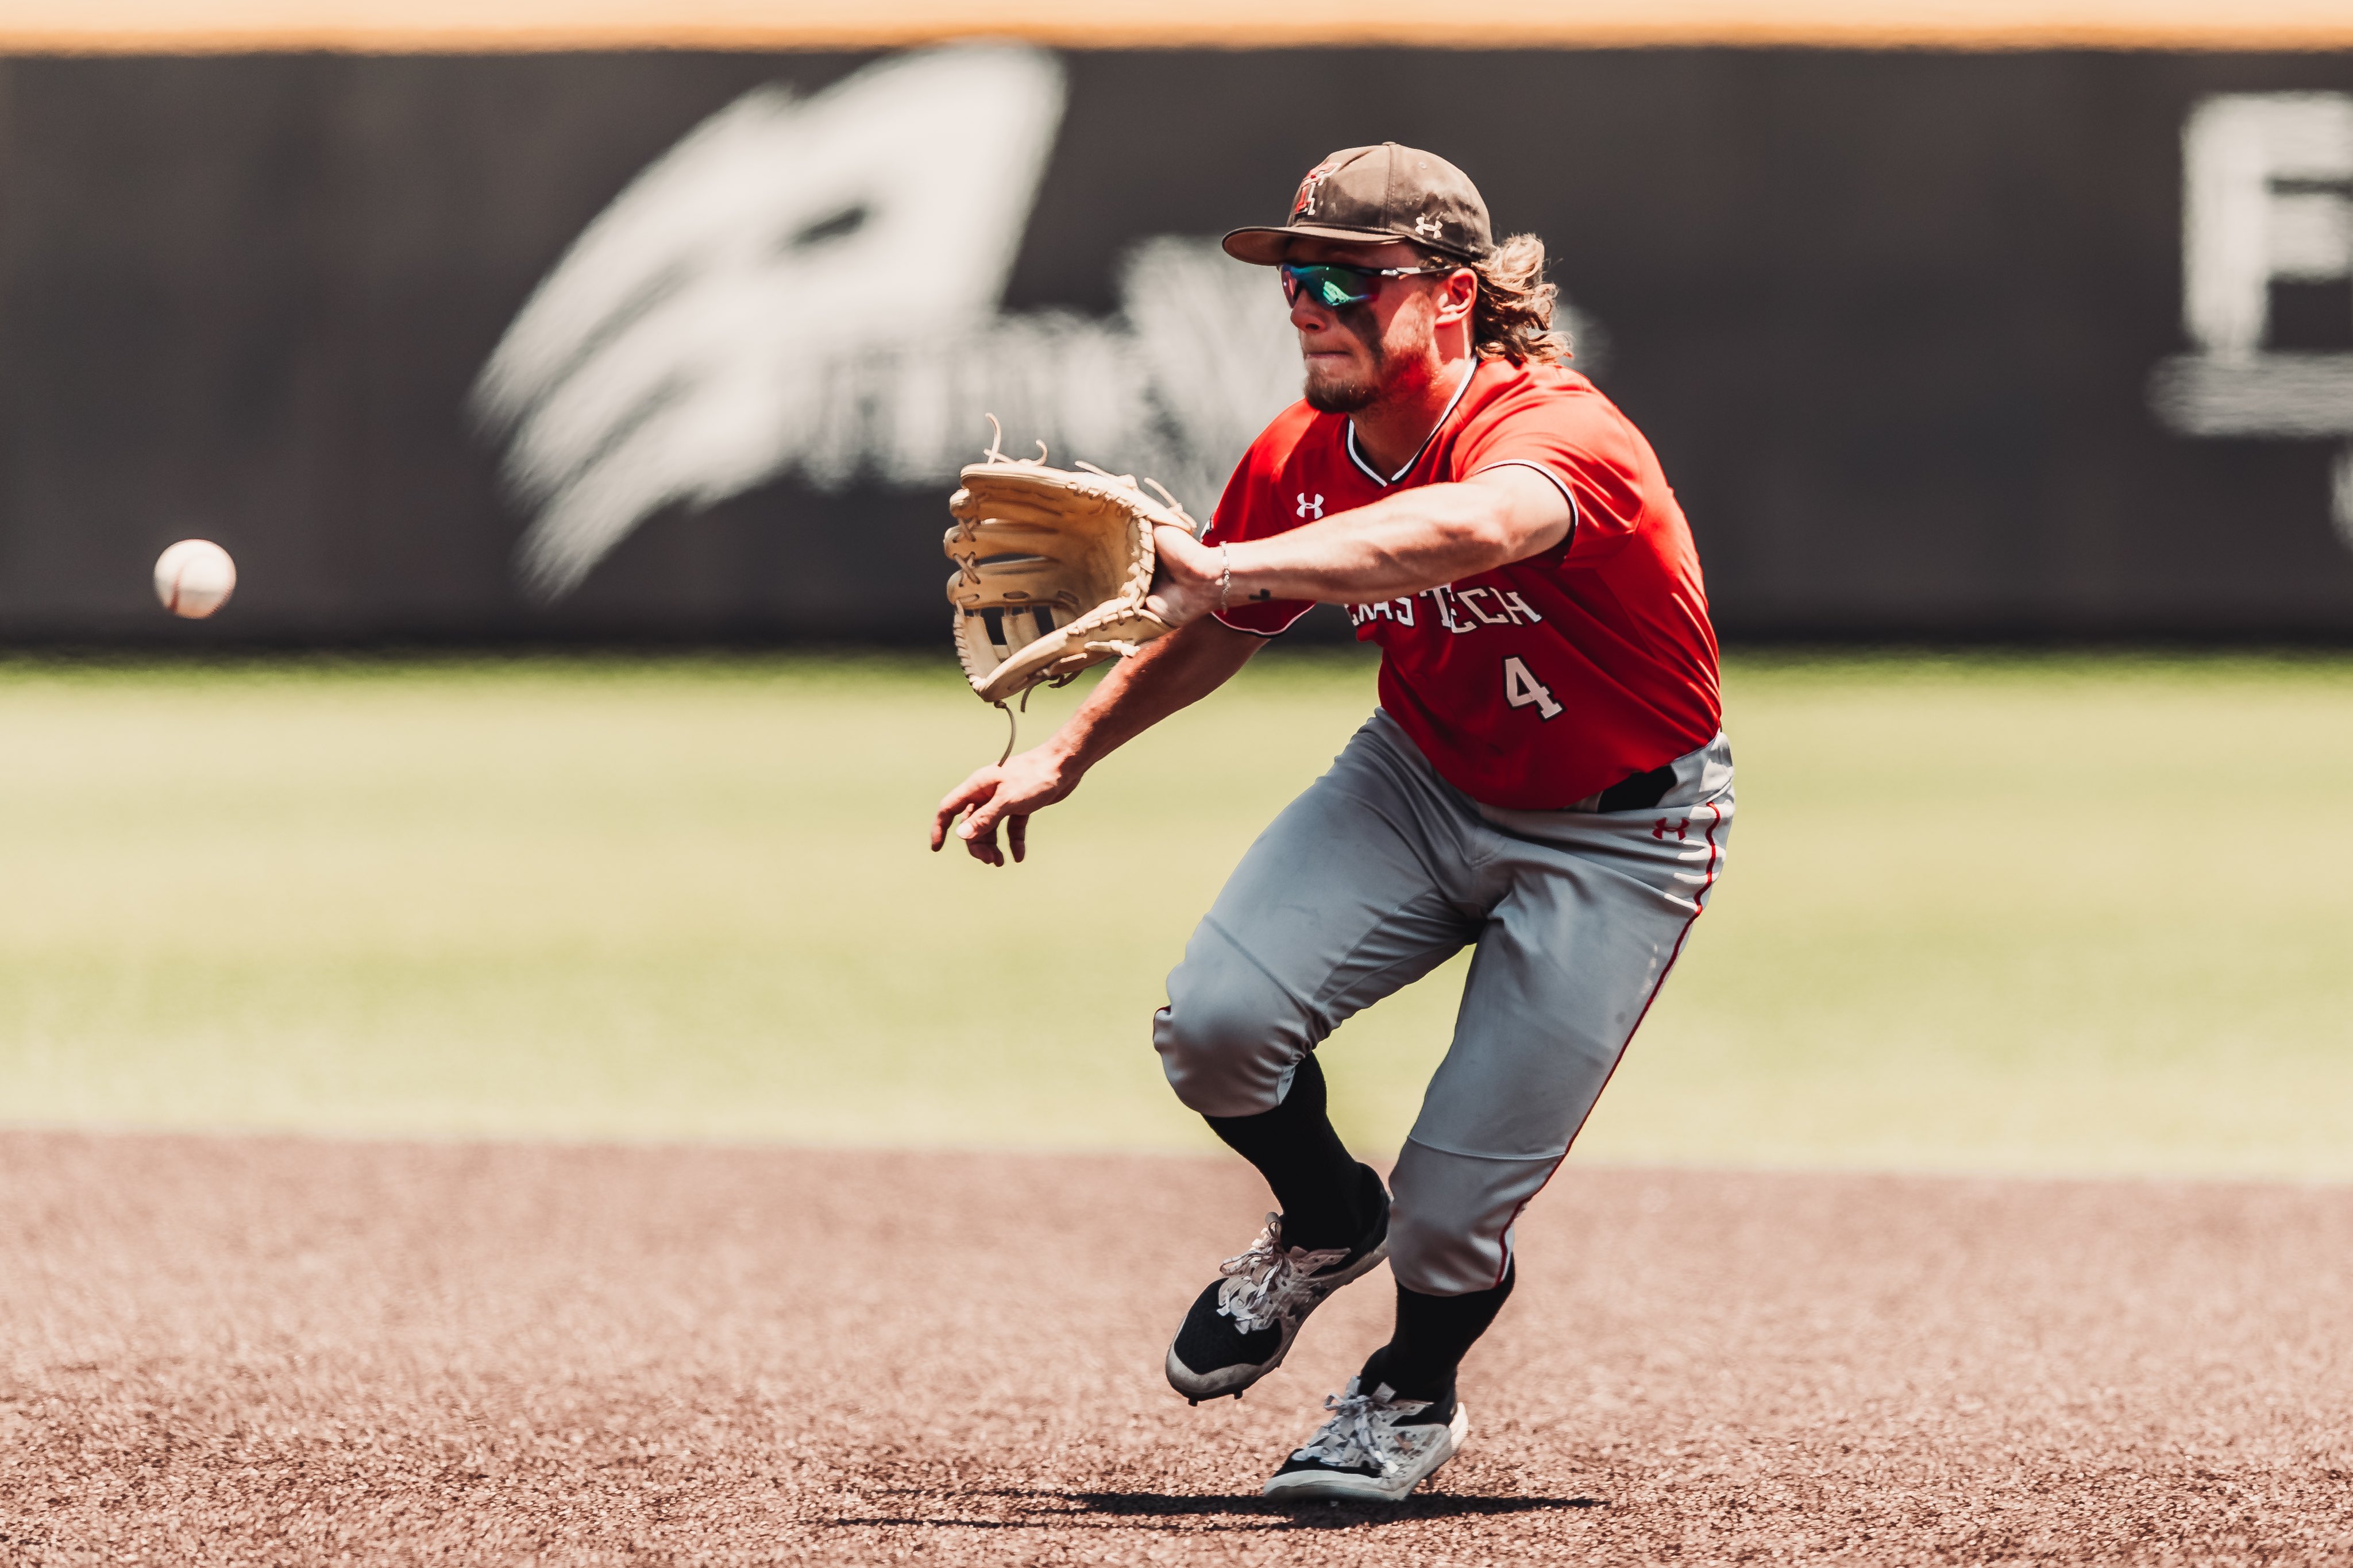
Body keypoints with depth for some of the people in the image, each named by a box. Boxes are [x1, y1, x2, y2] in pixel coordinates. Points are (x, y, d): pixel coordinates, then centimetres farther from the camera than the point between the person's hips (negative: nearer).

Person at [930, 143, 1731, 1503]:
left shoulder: (1558, 434, -32)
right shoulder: (1300, 461, -9)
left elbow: (1474, 530, -57)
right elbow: (1220, 633, 13)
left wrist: (1222, 563, -68)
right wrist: (1067, 756, 9)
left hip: (1617, 840, -5)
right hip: (1421, 780, 5)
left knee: (1452, 1211, -8)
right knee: (1215, 1022, -19)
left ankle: (1416, 1394, 28)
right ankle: (1325, 1224, 14)